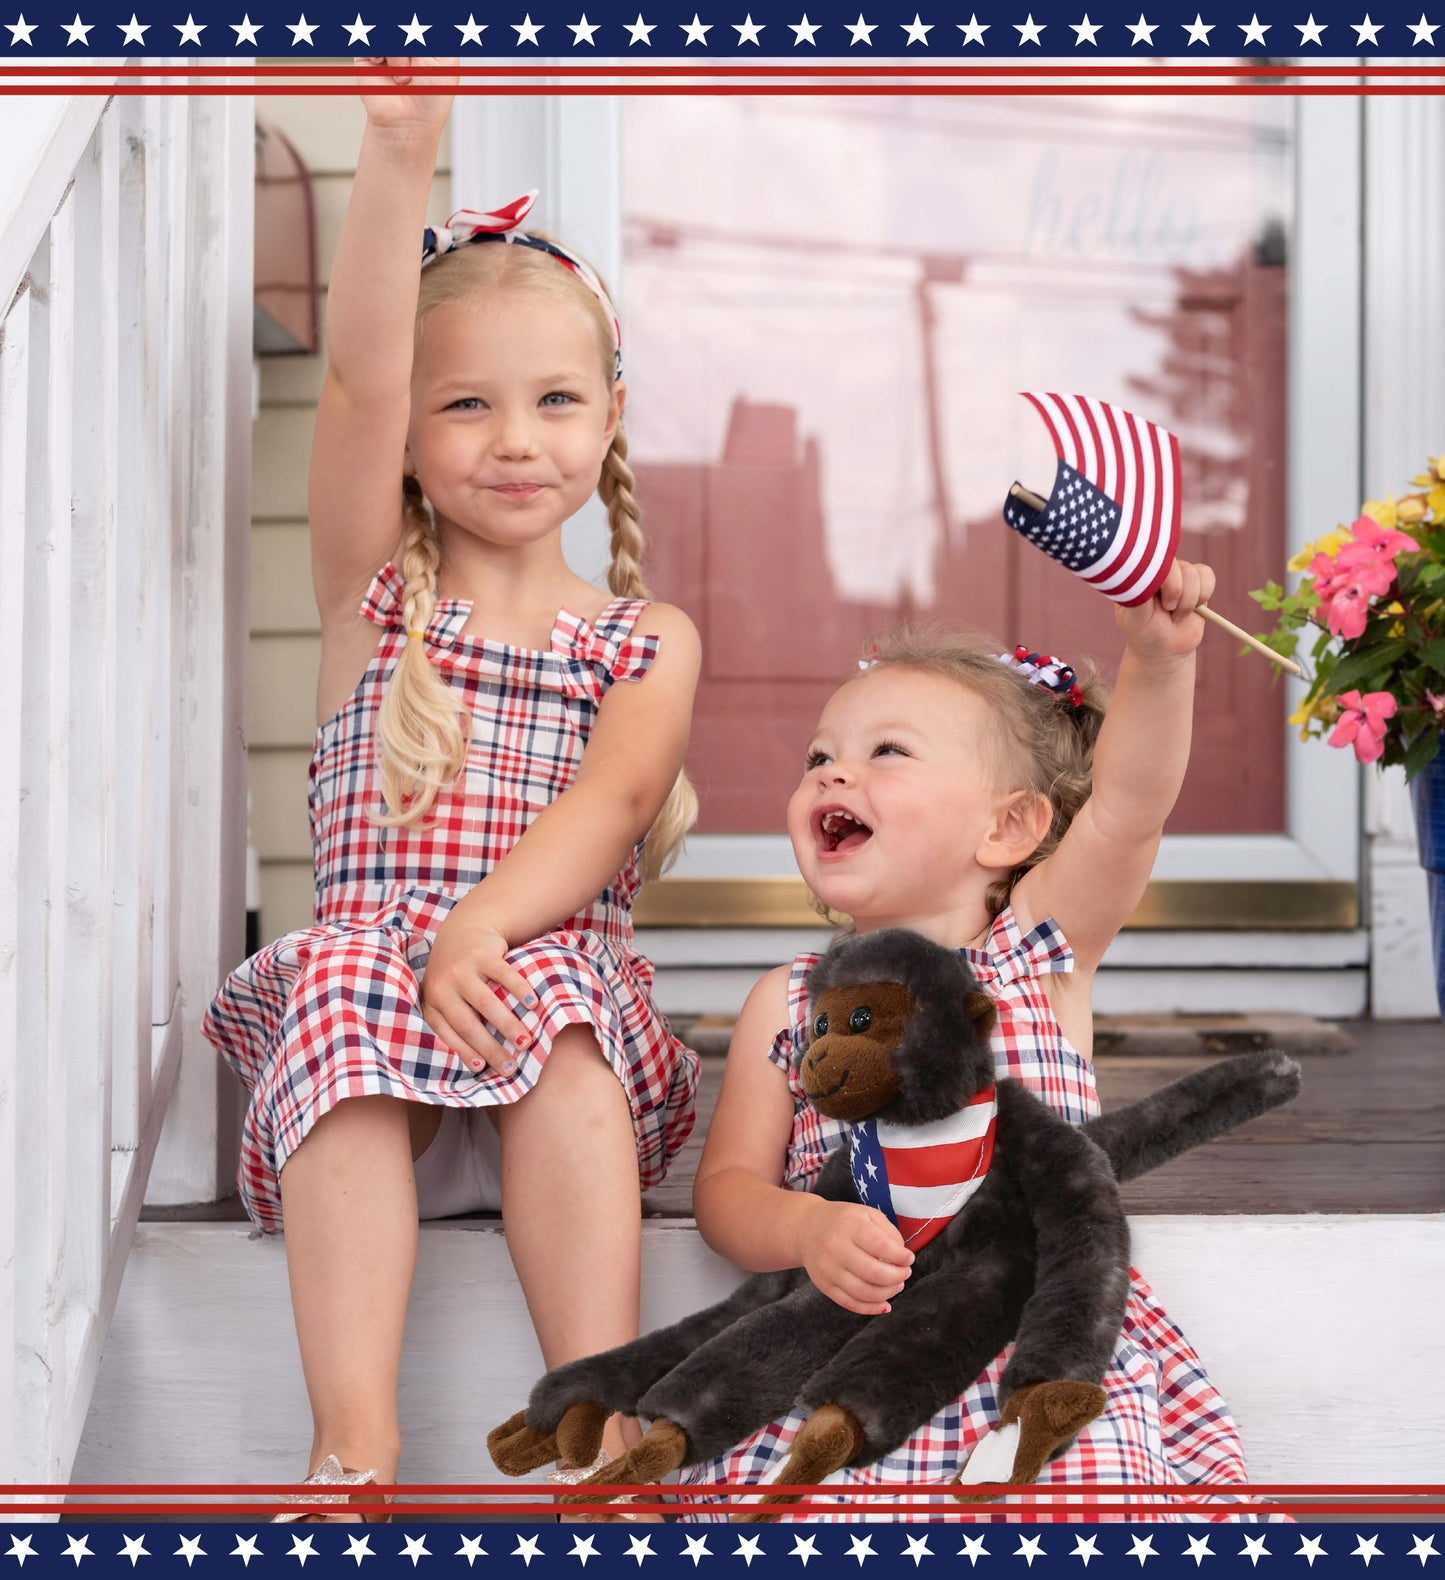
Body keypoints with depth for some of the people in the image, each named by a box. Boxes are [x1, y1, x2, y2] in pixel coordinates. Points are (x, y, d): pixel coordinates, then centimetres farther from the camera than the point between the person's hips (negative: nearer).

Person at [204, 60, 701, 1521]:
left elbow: (613, 799, -7)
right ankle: (353, 1444, -42)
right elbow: (357, 382, -5)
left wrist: (483, 927, -26)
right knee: (345, 987, -33)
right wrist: (398, 151, -19)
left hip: (562, 976, 0)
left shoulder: (649, 637, 13)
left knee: (554, 1003, -33)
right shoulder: (374, 589, 12)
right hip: (372, 969, 0)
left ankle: (605, 1425, -39)